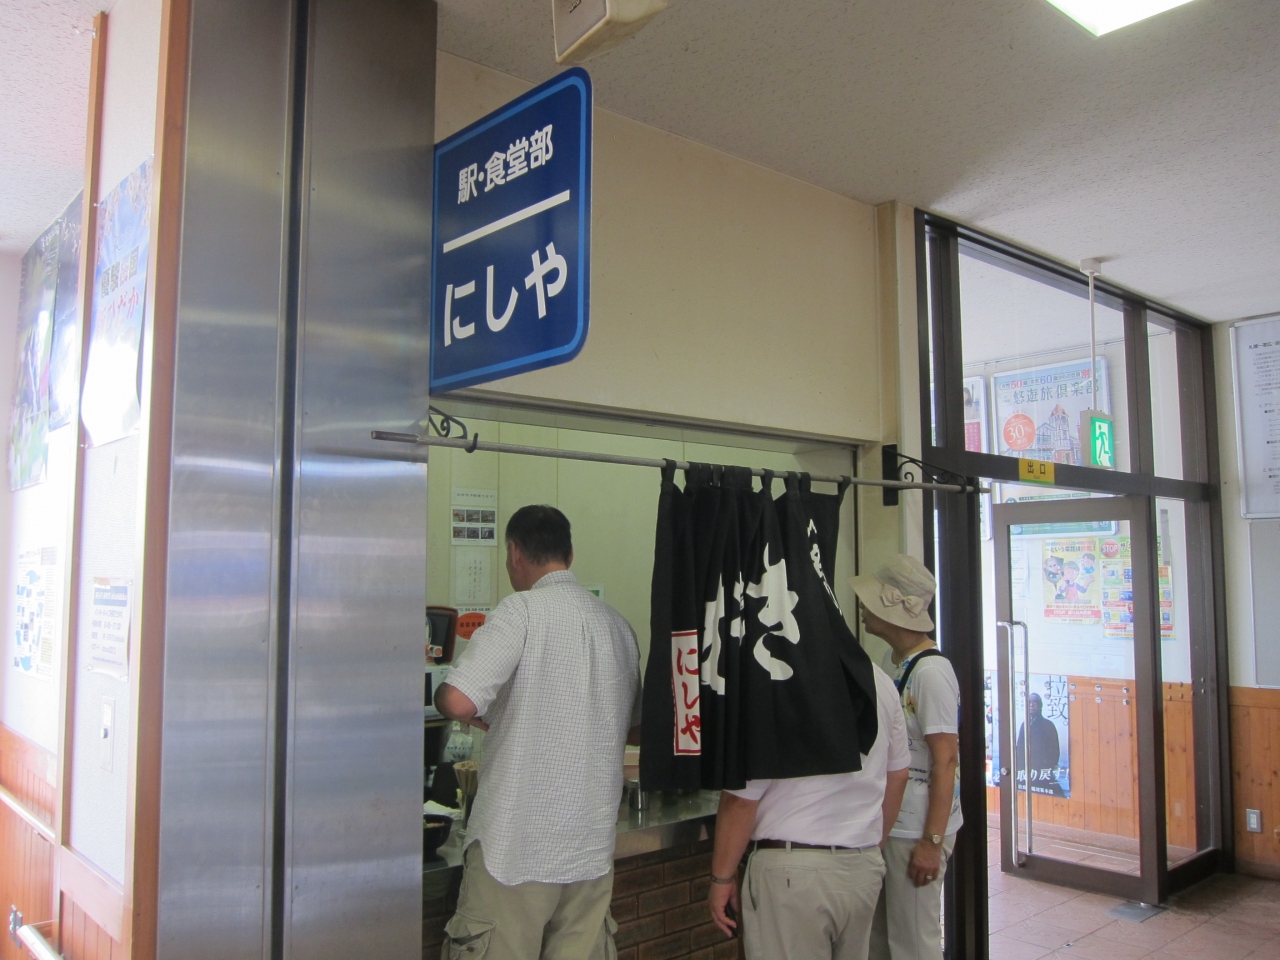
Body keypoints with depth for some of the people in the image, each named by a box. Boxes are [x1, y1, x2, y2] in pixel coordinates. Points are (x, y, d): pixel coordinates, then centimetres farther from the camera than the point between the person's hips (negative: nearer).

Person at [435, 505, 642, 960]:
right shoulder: (617, 624, 8)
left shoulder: (523, 610, -11)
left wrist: (486, 716, -1)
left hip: (516, 845, -6)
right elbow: (637, 729, 19)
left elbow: (458, 701, -22)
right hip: (592, 847, 6)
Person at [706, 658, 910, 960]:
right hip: (865, 867, 6)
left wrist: (721, 878, -3)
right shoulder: (880, 680, 3)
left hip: (793, 869, -6)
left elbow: (742, 796, -15)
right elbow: (897, 775, 13)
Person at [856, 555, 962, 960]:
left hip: (917, 830, -9)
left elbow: (945, 761, -21)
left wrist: (932, 841, -21)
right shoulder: (892, 661, 8)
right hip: (886, 822, 9)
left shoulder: (930, 671, -19)